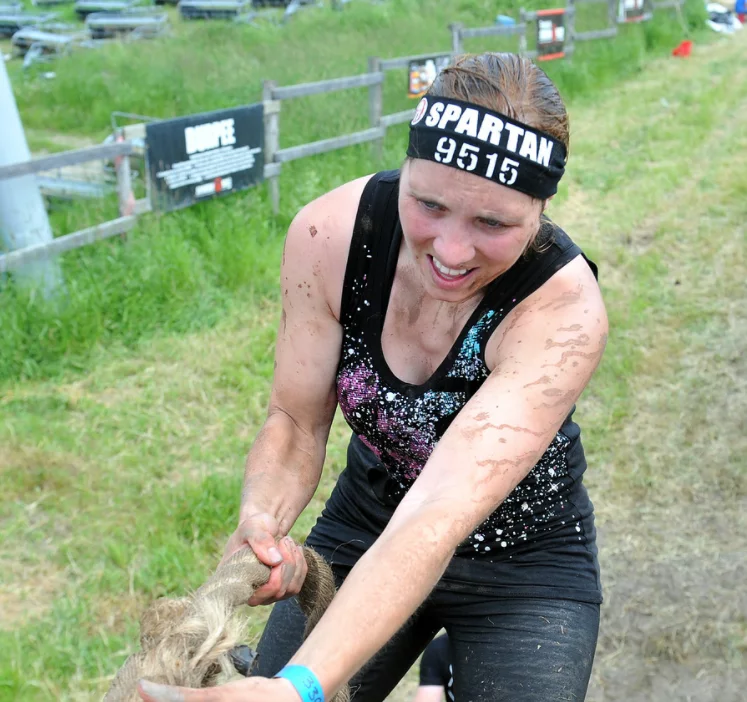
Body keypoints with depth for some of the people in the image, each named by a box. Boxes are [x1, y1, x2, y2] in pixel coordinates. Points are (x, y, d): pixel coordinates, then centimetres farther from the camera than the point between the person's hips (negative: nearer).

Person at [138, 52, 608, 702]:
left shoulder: (564, 307, -30)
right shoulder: (329, 233, -21)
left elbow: (439, 519, -38)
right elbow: (296, 420, -11)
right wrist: (263, 521, -32)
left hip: (521, 561, -2)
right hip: (365, 526, 3)